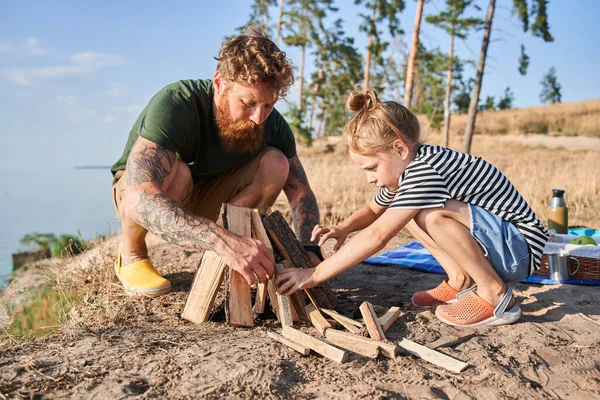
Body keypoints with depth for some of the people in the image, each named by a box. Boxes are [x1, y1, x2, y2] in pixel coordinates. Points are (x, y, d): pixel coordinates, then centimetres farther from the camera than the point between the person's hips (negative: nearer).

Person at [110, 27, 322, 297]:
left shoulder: (272, 124, -18)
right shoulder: (175, 104, -35)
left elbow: (301, 192, -13)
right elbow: (138, 200, -48)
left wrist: (309, 250, -32)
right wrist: (222, 241, -60)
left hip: (204, 199, 4)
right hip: (139, 193, -4)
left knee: (276, 163, -20)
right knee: (175, 172, -39)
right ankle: (131, 253, -9)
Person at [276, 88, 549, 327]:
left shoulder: (424, 170, -28)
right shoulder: (406, 165, 3)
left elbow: (376, 237, -31)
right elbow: (373, 209, 19)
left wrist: (314, 275, -26)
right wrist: (344, 228, -3)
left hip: (520, 248, -9)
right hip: (492, 239, 10)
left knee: (432, 215, -32)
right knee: (403, 211, 8)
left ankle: (495, 295, -13)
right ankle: (462, 282, 5)